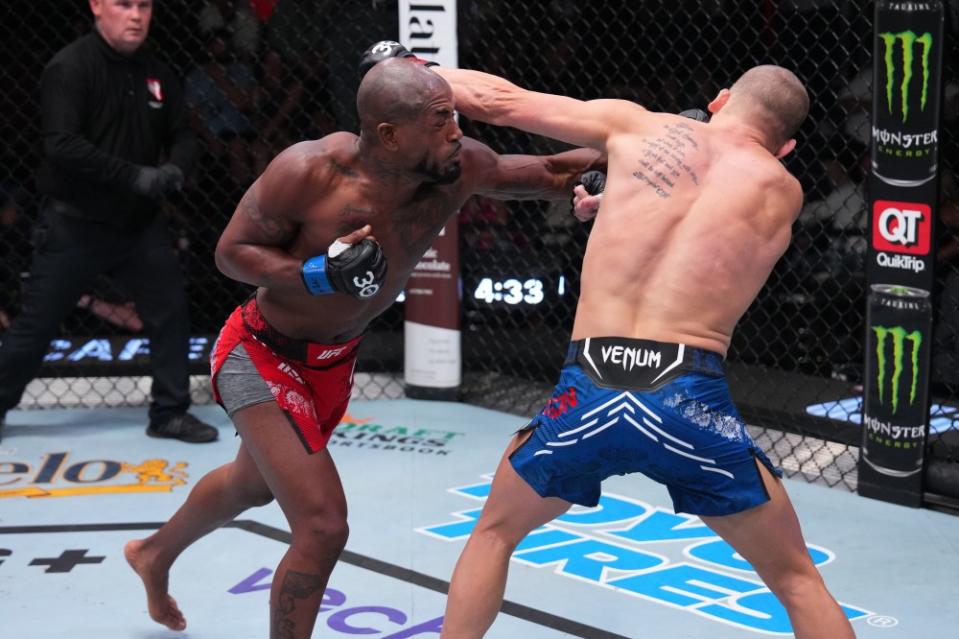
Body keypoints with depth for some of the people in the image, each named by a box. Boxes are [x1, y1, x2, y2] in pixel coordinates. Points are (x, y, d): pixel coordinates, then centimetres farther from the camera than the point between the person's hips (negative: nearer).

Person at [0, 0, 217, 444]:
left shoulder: (157, 75, 6)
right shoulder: (70, 68, -15)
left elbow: (181, 136, 14)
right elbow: (61, 145, -24)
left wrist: (174, 167, -11)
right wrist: (135, 176, -26)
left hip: (139, 223, 6)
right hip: (75, 223, -6)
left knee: (170, 311, 4)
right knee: (36, 324, 2)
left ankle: (170, 414, 17)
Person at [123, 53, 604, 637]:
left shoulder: (459, 168, -20)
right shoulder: (309, 171, -32)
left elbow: (532, 173, -2)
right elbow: (231, 251, -20)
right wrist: (320, 274, -36)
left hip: (336, 360, 7)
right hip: (264, 358, -7)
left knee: (252, 483, 31)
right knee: (323, 527, -16)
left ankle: (154, 554, 60)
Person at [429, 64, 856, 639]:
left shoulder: (637, 126, 14)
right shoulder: (783, 193, 14)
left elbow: (499, 100, 18)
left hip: (589, 393, 1)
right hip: (688, 400, -1)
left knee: (494, 533, 28)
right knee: (797, 580, 17)